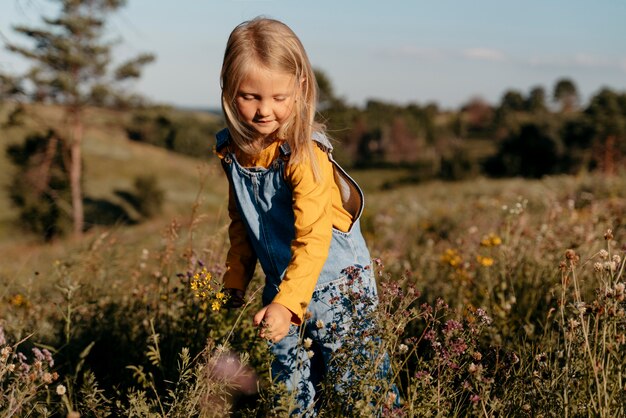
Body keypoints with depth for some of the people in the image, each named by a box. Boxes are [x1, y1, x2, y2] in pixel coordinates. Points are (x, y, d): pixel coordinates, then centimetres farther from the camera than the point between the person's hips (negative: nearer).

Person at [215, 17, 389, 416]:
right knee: (290, 385, 15)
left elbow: (313, 237, -29)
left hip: (334, 285, -6)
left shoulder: (304, 154, -24)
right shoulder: (232, 150, -2)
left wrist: (287, 303, -37)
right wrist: (234, 282, 12)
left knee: (352, 385, 3)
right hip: (281, 287, 6)